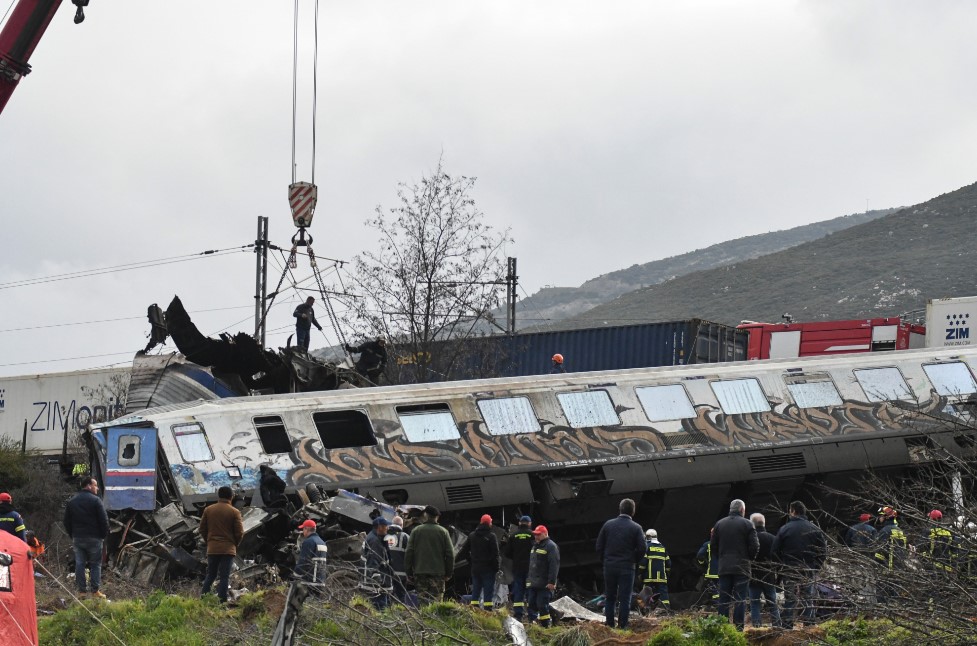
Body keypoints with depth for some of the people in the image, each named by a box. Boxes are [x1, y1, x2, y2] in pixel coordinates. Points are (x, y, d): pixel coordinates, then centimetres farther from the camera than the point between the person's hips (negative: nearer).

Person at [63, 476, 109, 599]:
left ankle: (81, 591, 6)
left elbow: (67, 521, 13)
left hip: (77, 538, 5)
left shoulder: (72, 502, 9)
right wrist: (104, 535, 1)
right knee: (95, 564, 3)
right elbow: (104, 520, -12)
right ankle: (95, 591, 0)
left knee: (79, 564, 7)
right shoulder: (95, 500, -9)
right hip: (93, 538, -5)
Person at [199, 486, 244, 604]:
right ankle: (222, 602, -8)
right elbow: (239, 533, -6)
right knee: (224, 576, -2)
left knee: (210, 575, 12)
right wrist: (235, 544, 12)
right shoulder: (234, 512, -6)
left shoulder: (208, 510, 4)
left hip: (212, 549, 3)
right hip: (228, 549, -3)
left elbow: (202, 529, 7)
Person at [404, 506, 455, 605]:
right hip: (438, 573, -1)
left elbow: (409, 553, 2)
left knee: (422, 601, 4)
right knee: (435, 601, 0)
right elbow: (450, 554, 0)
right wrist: (449, 573, 7)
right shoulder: (443, 532, 1)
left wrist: (409, 571, 8)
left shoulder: (416, 531, 3)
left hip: (419, 572, 1)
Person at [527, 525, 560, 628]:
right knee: (532, 605, 7)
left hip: (544, 584, -9)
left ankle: (546, 626, -6)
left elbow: (554, 565, -16)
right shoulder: (535, 546, 21)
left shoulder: (551, 546, -8)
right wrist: (528, 579, 22)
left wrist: (551, 582, -22)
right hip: (533, 583, 9)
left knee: (543, 606, -10)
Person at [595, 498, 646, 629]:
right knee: (625, 598, 1)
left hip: (609, 566, 2)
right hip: (627, 567, -2)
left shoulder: (608, 525, 3)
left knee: (610, 597, 12)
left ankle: (609, 625, 10)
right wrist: (634, 561, 7)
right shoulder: (636, 528, -4)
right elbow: (642, 548, -9)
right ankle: (622, 626, -3)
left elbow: (599, 546, 4)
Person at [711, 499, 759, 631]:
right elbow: (754, 546, -6)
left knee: (723, 600, 6)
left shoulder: (719, 524, 7)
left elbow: (714, 546, 9)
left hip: (724, 567, 3)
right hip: (742, 568, -3)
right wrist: (750, 557, 11)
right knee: (740, 600, -2)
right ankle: (739, 628, -7)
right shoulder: (747, 524, -4)